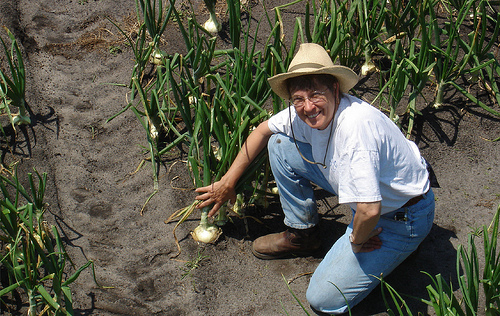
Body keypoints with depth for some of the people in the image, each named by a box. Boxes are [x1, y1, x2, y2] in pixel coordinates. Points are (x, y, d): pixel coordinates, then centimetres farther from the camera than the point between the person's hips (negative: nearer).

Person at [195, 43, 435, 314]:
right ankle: (302, 235, 17)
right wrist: (228, 181, 11)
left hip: (403, 218, -8)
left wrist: (356, 240, -19)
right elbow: (263, 130, 8)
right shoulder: (303, 114, -11)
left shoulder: (355, 125, -38)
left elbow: (369, 211, -40)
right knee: (280, 143, 2)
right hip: (368, 200, 8)